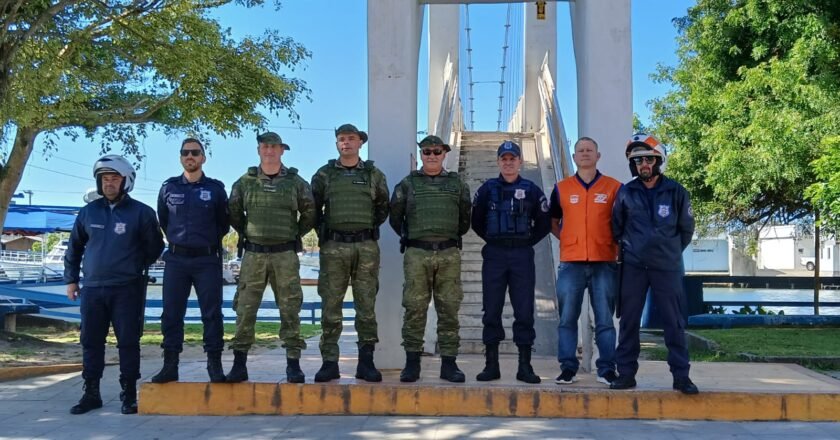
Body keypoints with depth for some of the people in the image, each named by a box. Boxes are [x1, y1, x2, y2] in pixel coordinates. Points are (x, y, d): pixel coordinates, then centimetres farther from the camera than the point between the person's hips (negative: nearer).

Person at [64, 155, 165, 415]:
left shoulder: (141, 213, -2)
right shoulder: (89, 211, 8)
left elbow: (155, 247, 5)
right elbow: (74, 248, 16)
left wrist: (135, 268, 5)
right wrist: (71, 279, 15)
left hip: (128, 289, -3)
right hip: (92, 288, 4)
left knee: (128, 342, 0)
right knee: (91, 342, 7)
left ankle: (129, 394, 9)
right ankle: (91, 393, 18)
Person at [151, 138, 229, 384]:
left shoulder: (216, 188, 3)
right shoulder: (168, 188, 8)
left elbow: (224, 223, 11)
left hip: (207, 260, -2)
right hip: (176, 259, 2)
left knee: (212, 313, -1)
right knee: (171, 313, 1)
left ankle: (215, 365, 4)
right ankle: (170, 365, 7)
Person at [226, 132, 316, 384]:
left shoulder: (295, 182, 4)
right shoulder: (245, 182, 6)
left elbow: (309, 213, 12)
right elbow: (234, 213, 17)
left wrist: (295, 235, 9)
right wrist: (246, 233, 12)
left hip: (285, 254, -1)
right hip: (253, 254, 1)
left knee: (290, 309, 0)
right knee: (245, 308, 0)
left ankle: (293, 364, 6)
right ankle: (239, 363, 7)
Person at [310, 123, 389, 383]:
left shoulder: (374, 175, 10)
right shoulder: (324, 175, 9)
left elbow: (383, 208, 15)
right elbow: (314, 209, 12)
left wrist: (368, 229, 8)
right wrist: (324, 233, 6)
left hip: (366, 247, 0)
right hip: (333, 247, 0)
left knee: (366, 305, 2)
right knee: (331, 306, 0)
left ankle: (366, 362, 9)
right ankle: (329, 362, 6)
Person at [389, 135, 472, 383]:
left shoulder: (457, 184, 12)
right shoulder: (408, 184, 9)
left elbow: (465, 219, 19)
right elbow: (395, 218, 16)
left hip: (449, 255, 1)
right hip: (416, 254, -1)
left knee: (449, 309, 2)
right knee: (414, 309, -2)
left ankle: (449, 363, 7)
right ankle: (412, 363, 6)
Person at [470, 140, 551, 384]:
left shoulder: (531, 190, 6)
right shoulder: (487, 189, 7)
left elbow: (544, 224, 11)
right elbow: (476, 222, 14)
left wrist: (527, 242, 5)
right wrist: (493, 239, 8)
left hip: (522, 256, 0)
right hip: (494, 256, 1)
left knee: (524, 311, 0)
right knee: (491, 311, 2)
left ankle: (525, 366, 7)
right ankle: (491, 365, 10)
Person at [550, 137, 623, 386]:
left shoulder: (614, 187, 5)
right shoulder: (562, 188, 10)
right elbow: (552, 222, 19)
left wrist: (617, 245, 2)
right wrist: (566, 239, 6)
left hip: (604, 263, -1)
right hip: (571, 263, 1)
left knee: (605, 319, 2)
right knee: (567, 318, 2)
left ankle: (607, 369, 10)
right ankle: (568, 367, 10)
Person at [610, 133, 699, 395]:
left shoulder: (676, 192, 1)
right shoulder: (625, 193, 3)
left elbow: (686, 228, 9)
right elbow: (617, 227, 13)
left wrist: (671, 252, 11)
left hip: (667, 267, -1)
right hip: (633, 266, 1)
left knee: (674, 323, 2)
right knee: (629, 321, 4)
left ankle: (681, 376, 8)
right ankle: (626, 373, 12)